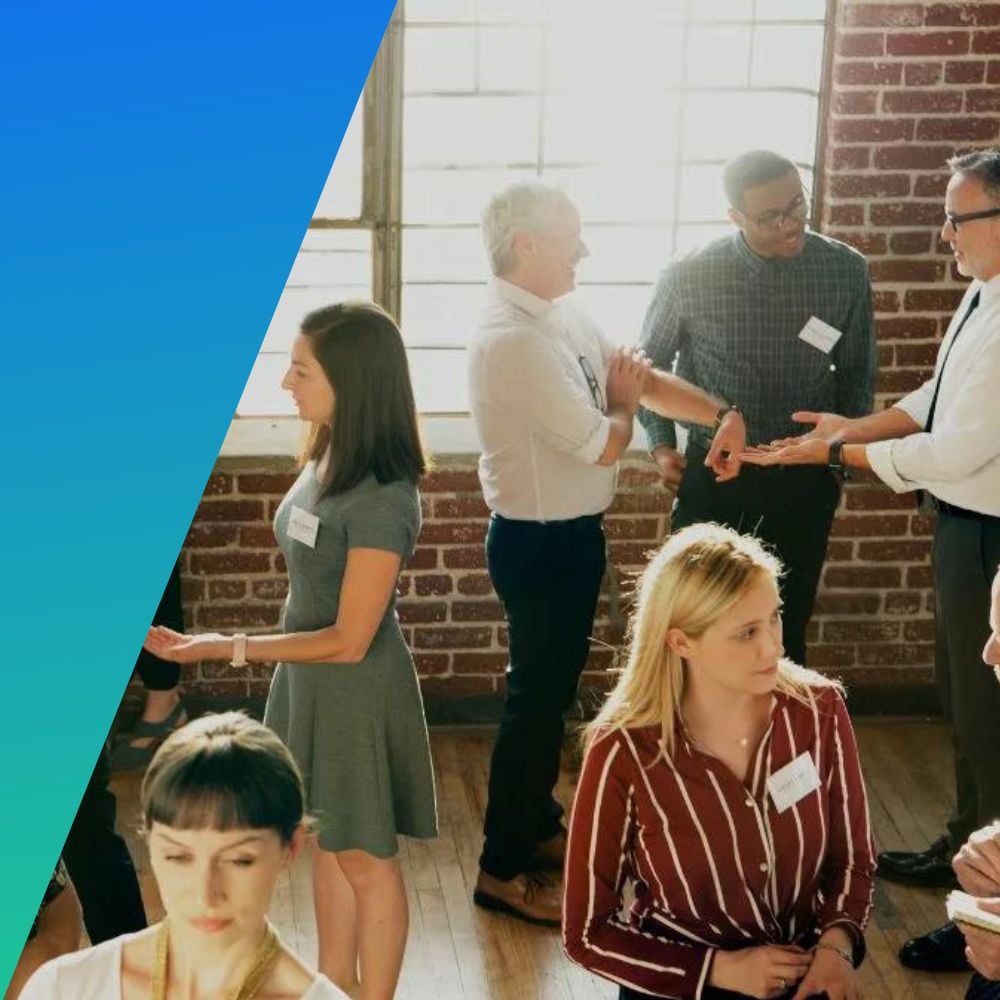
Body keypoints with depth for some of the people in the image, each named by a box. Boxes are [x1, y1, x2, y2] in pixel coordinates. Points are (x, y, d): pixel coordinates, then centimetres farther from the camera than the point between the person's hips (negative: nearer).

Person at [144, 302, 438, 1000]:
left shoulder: (382, 498, -27)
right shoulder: (326, 453, -3)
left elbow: (349, 640, -24)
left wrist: (226, 649, -23)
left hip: (356, 691, -8)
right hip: (308, 678, 8)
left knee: (365, 858, 10)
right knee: (326, 844, 21)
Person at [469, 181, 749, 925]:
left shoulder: (561, 316, 5)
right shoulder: (512, 340, -27)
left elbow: (640, 376, 10)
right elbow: (604, 444, -25)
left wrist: (722, 414, -5)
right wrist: (624, 404, -3)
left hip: (570, 534, 10)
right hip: (541, 543, -10)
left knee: (554, 691, 21)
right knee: (536, 698, 1)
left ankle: (540, 827, 37)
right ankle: (502, 869, 13)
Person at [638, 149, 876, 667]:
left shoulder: (846, 271, -8)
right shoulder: (688, 279, -12)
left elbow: (857, 370, 8)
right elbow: (649, 363, 5)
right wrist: (662, 445, -3)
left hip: (805, 482, 1)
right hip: (714, 476, -1)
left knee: (789, 624, 13)